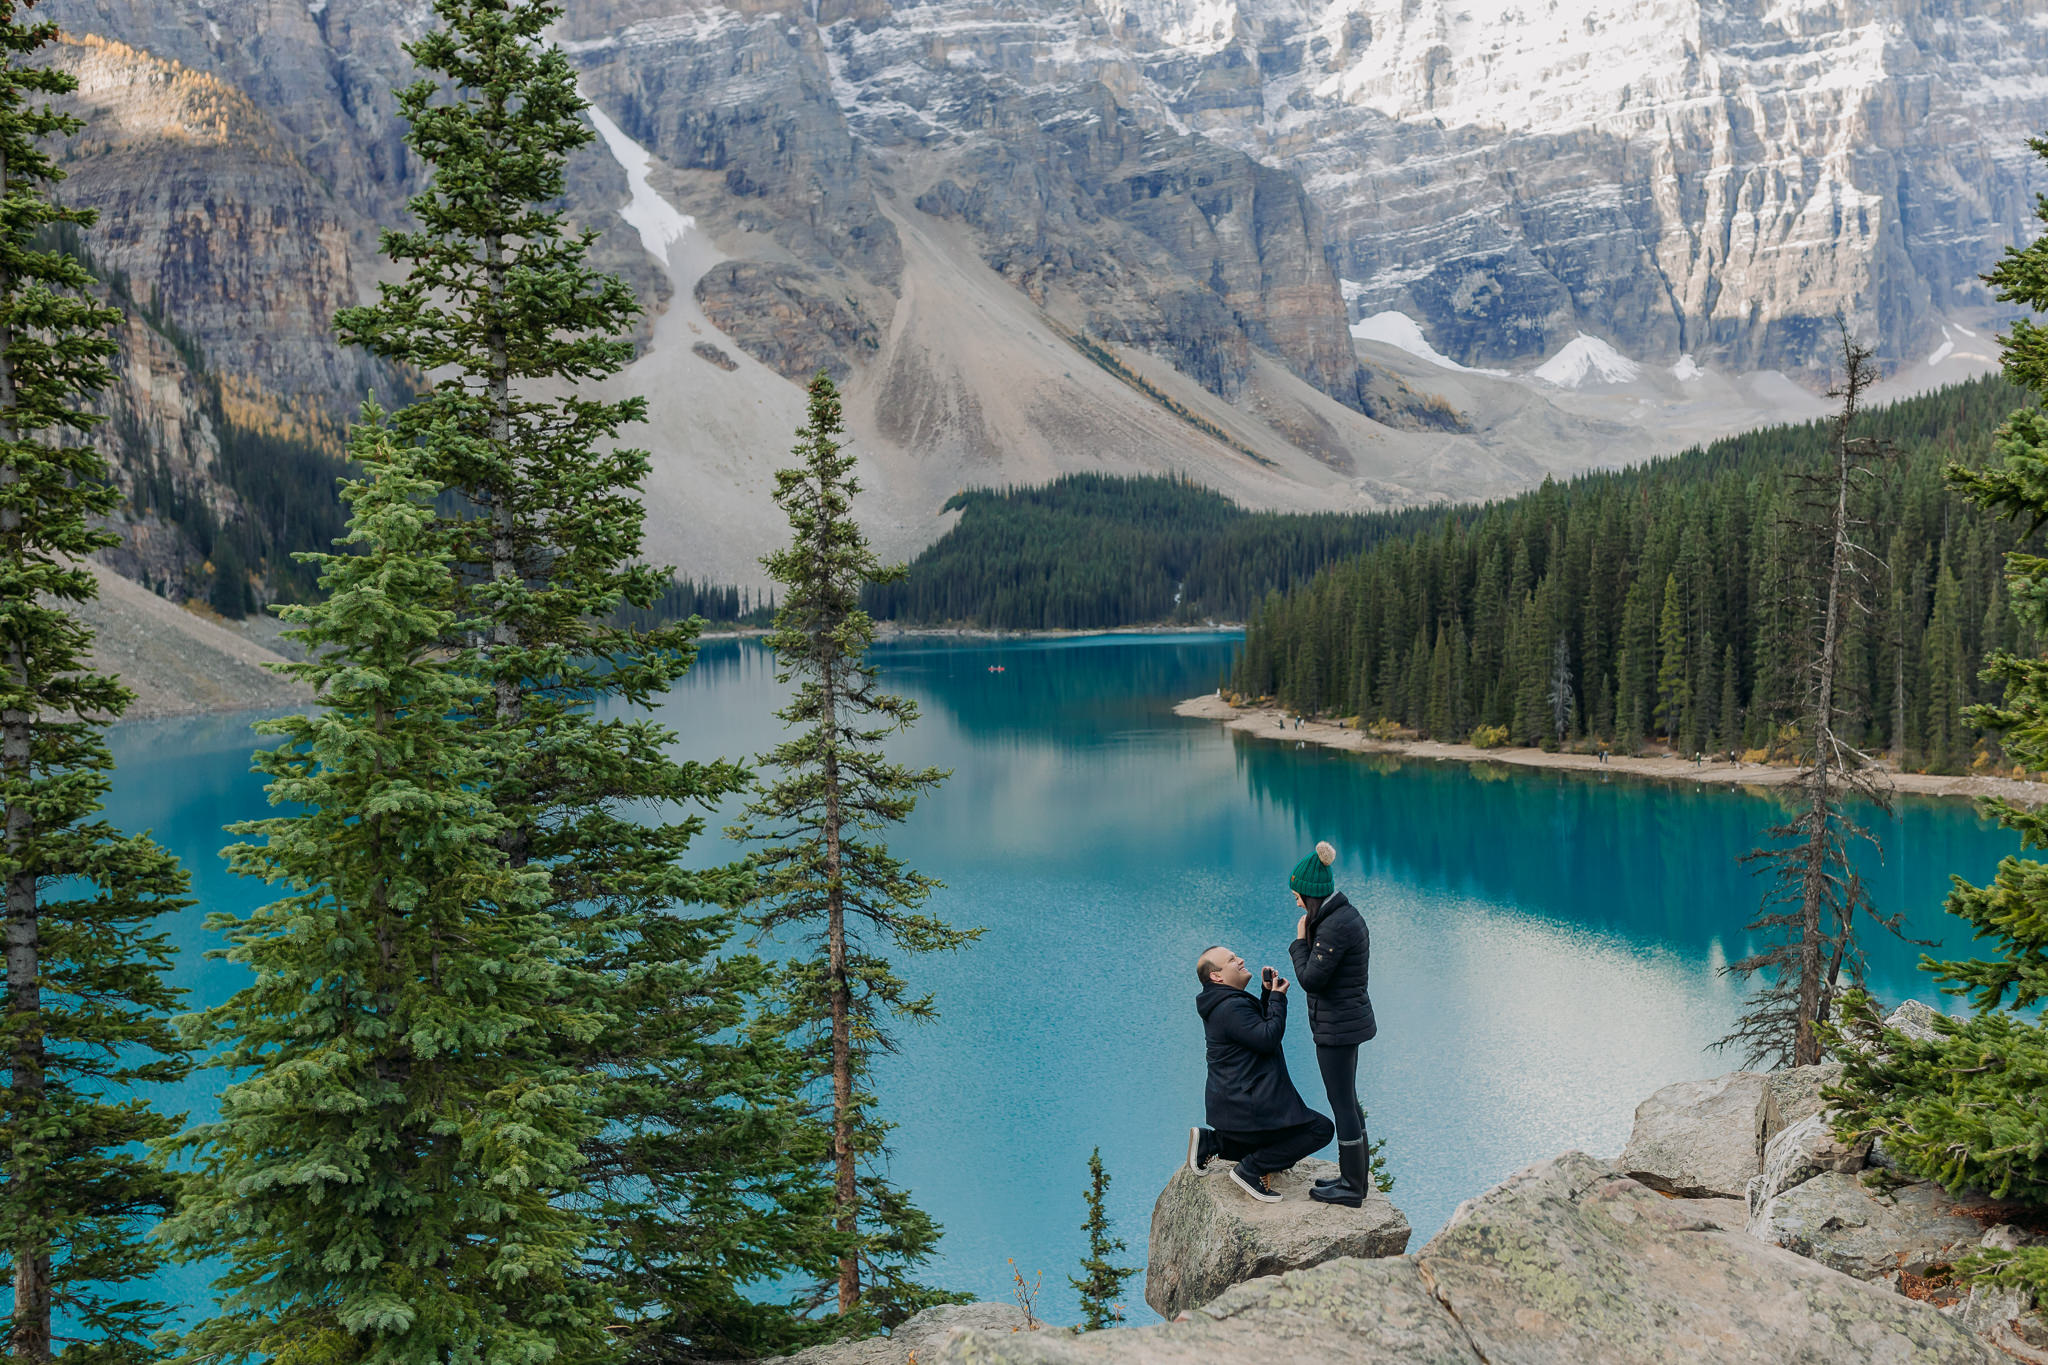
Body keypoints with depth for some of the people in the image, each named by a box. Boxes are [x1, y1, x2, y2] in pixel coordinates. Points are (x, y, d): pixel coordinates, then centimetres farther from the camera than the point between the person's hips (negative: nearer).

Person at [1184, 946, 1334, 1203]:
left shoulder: (1221, 1005, 14)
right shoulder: (1232, 1008, -19)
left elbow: (1259, 1026, 23)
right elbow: (1268, 1039, -23)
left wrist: (1268, 994, 9)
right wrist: (1277, 998, -12)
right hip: (1247, 1111, -11)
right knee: (1321, 1129, -8)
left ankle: (1211, 1141, 12)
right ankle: (1251, 1169, -10)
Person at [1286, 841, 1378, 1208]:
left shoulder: (1334, 926, -24)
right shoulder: (1347, 915, 8)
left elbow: (1311, 978, -21)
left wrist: (1300, 941, -11)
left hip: (1337, 1026, -10)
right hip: (1349, 1019, 10)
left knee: (1341, 1102, 0)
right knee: (1348, 1099, 19)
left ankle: (1351, 1188, 10)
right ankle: (1358, 1174, 30)